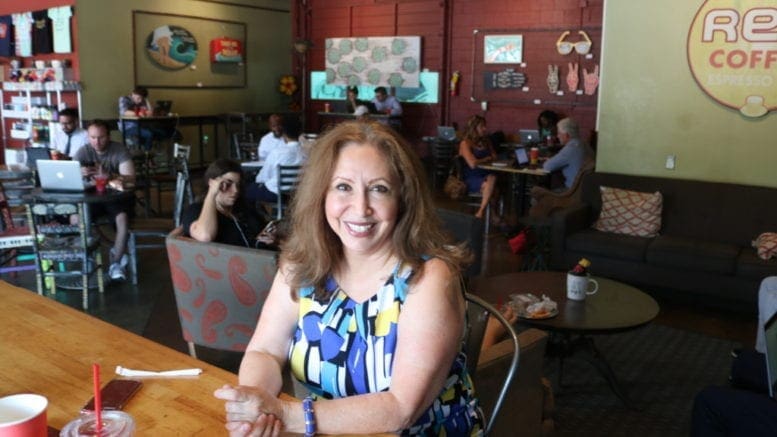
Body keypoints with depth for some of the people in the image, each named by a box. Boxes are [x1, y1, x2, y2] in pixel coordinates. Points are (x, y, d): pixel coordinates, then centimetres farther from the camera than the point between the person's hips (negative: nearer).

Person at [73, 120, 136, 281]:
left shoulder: (120, 151, -13)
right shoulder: (83, 152, -4)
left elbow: (131, 180, -24)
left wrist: (107, 175, -42)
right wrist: (79, 174, -38)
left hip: (117, 196, -3)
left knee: (122, 219, -32)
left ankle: (116, 263, -14)